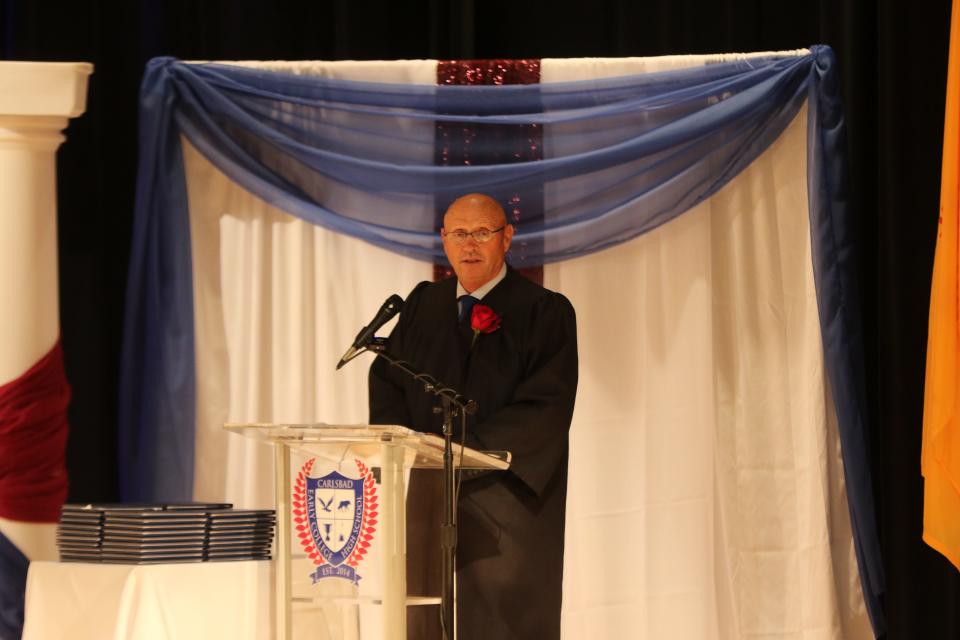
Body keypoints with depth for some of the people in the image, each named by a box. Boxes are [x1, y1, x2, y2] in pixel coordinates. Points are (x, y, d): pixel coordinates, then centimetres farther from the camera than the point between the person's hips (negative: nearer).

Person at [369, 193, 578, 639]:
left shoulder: (545, 312, -3)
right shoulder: (423, 305, 13)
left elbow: (546, 406, -12)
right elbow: (385, 381, 10)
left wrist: (465, 450, -19)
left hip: (507, 499, -4)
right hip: (431, 498, 5)